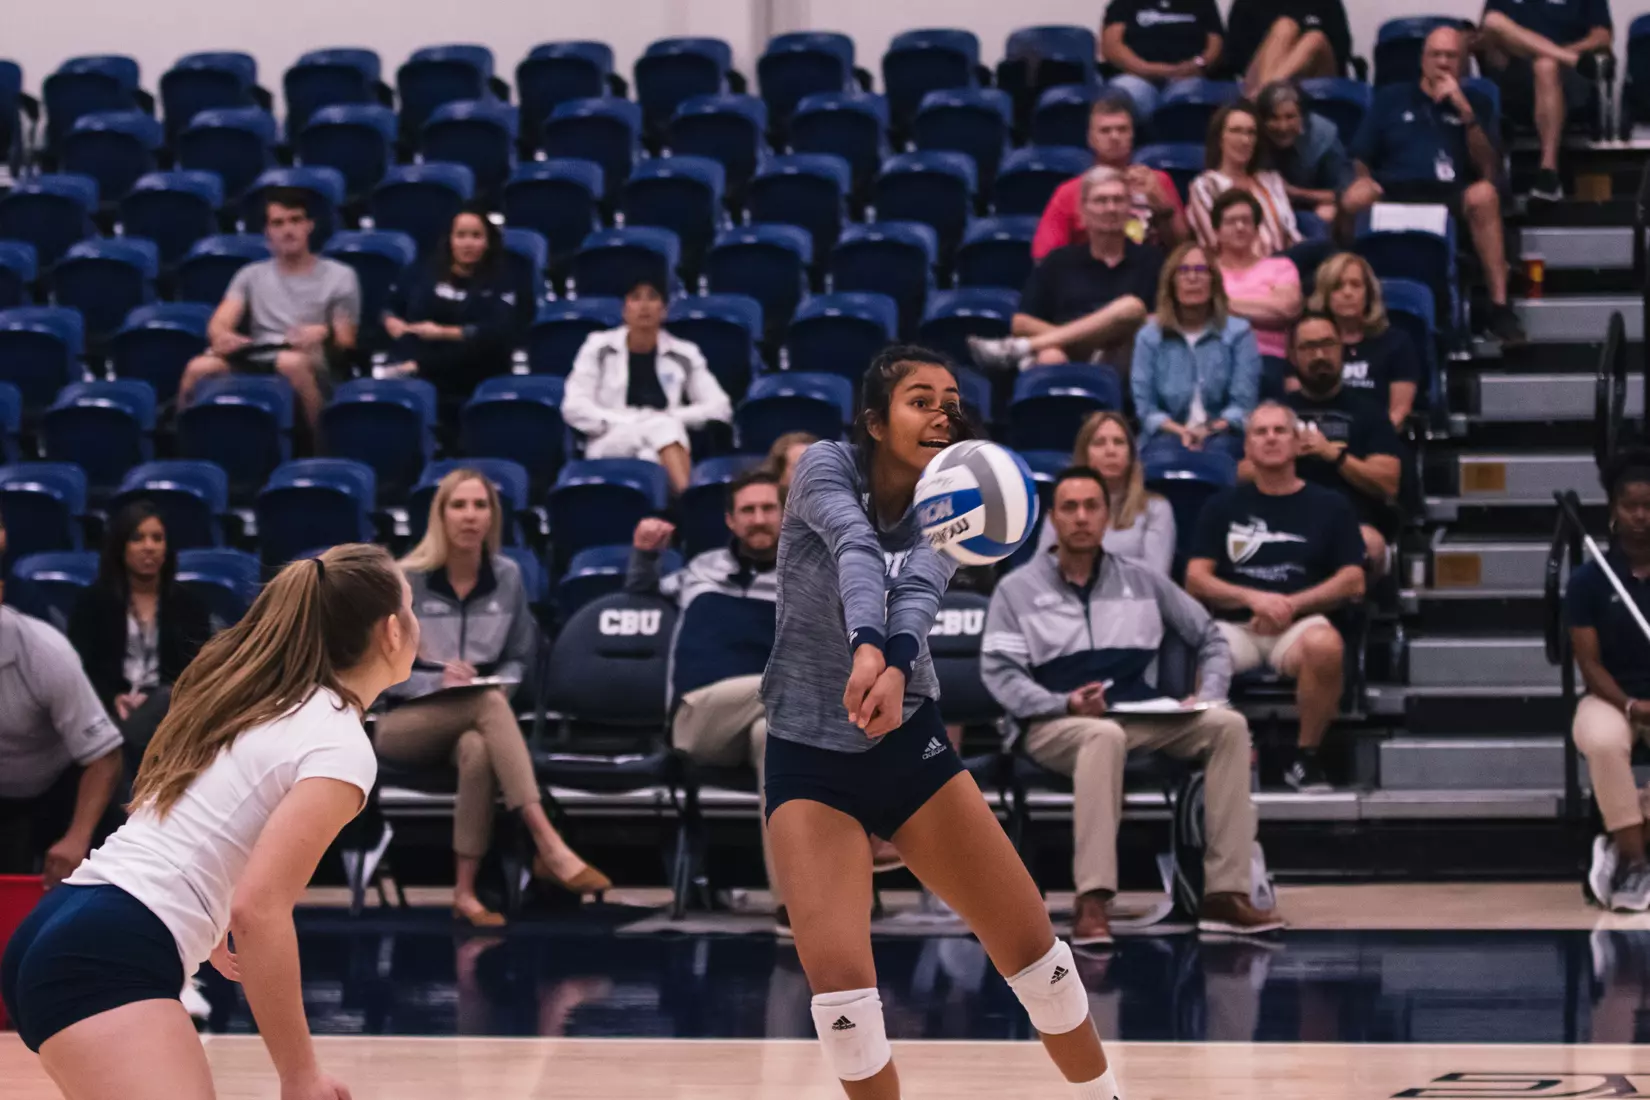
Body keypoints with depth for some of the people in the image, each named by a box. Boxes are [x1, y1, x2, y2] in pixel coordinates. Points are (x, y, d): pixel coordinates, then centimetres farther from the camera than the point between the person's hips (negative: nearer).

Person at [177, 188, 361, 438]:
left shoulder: (340, 276, 14)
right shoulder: (251, 275, 23)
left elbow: (345, 342, 9)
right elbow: (218, 324, 9)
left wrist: (325, 334, -16)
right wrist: (221, 336, -18)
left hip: (310, 365, -2)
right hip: (254, 364, 2)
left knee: (291, 362, -41)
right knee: (199, 368, -32)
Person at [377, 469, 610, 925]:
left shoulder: (507, 577, 7)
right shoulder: (406, 581, -5)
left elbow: (519, 659, 15)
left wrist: (499, 682, -8)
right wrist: (437, 680, -20)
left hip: (474, 722, 3)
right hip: (407, 724, -2)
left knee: (477, 748, -39)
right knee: (489, 705, -37)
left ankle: (466, 892, -39)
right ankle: (549, 846, -48)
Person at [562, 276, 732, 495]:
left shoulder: (685, 354, 14)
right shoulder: (599, 348, 11)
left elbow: (719, 408, 9)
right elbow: (575, 408, 2)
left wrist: (672, 417, -7)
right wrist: (630, 420, -10)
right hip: (610, 446, -1)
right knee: (662, 426, -35)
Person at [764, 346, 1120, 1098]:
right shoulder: (827, 467, -11)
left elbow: (919, 591, -25)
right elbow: (856, 552, -33)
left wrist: (896, 670, -47)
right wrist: (866, 648, -53)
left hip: (911, 746, 3)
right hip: (808, 757, -3)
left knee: (1031, 943, 3)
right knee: (837, 976, -19)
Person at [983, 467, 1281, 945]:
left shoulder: (1143, 582, 16)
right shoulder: (1018, 590, 7)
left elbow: (1210, 638, 22)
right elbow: (999, 673, -3)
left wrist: (1208, 696, 2)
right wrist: (1064, 704, -19)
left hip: (1143, 721, 4)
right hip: (1058, 726, -4)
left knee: (1227, 725, -21)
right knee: (1104, 735, -40)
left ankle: (1224, 892, -24)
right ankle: (1091, 901, -48)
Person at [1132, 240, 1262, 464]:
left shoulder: (1238, 332, 11)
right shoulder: (1149, 336, 14)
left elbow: (1243, 403, 2)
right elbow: (1144, 405, 6)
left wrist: (1210, 432, -17)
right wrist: (1181, 432, -13)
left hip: (1221, 436, -1)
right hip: (1168, 435, 1)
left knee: (1216, 456, -39)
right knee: (1164, 459, -38)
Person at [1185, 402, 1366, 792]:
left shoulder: (1329, 506, 14)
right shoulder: (1223, 507, 17)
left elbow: (1353, 583, 6)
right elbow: (1196, 580, 8)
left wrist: (1290, 605, -7)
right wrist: (1253, 598, -8)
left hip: (1300, 624, 0)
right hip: (1233, 625, 0)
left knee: (1326, 644, -38)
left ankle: (1305, 757, -17)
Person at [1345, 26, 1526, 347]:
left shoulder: (1474, 102, 21)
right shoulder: (1391, 98, 23)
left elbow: (1489, 171, 9)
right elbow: (1360, 160, 16)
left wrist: (1465, 112, -1)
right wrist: (1363, 181, -8)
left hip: (1452, 198, 0)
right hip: (1394, 193, 0)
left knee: (1483, 194, -36)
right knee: (1355, 198, -36)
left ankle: (1499, 309, -37)